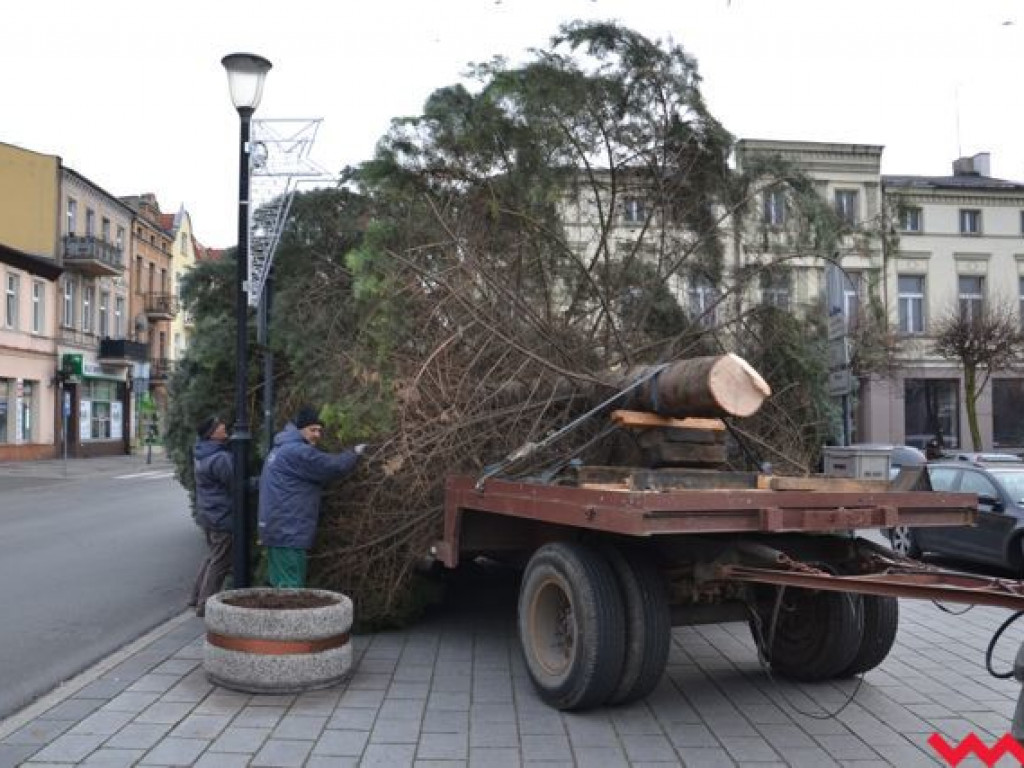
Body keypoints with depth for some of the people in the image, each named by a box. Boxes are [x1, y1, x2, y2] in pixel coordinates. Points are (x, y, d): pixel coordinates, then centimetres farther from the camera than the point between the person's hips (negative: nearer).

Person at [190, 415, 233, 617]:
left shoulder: (201, 453, 5)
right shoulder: (221, 459, -25)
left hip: (208, 514, 10)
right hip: (222, 516, -10)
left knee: (213, 556, 24)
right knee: (220, 562, 2)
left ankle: (198, 596, 33)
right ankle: (205, 606, 10)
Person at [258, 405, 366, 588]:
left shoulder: (280, 450, 19)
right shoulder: (298, 452, -14)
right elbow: (334, 466, -15)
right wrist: (355, 453, 0)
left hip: (277, 530, 11)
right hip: (289, 533, -11)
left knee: (279, 584, 14)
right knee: (291, 588, -7)